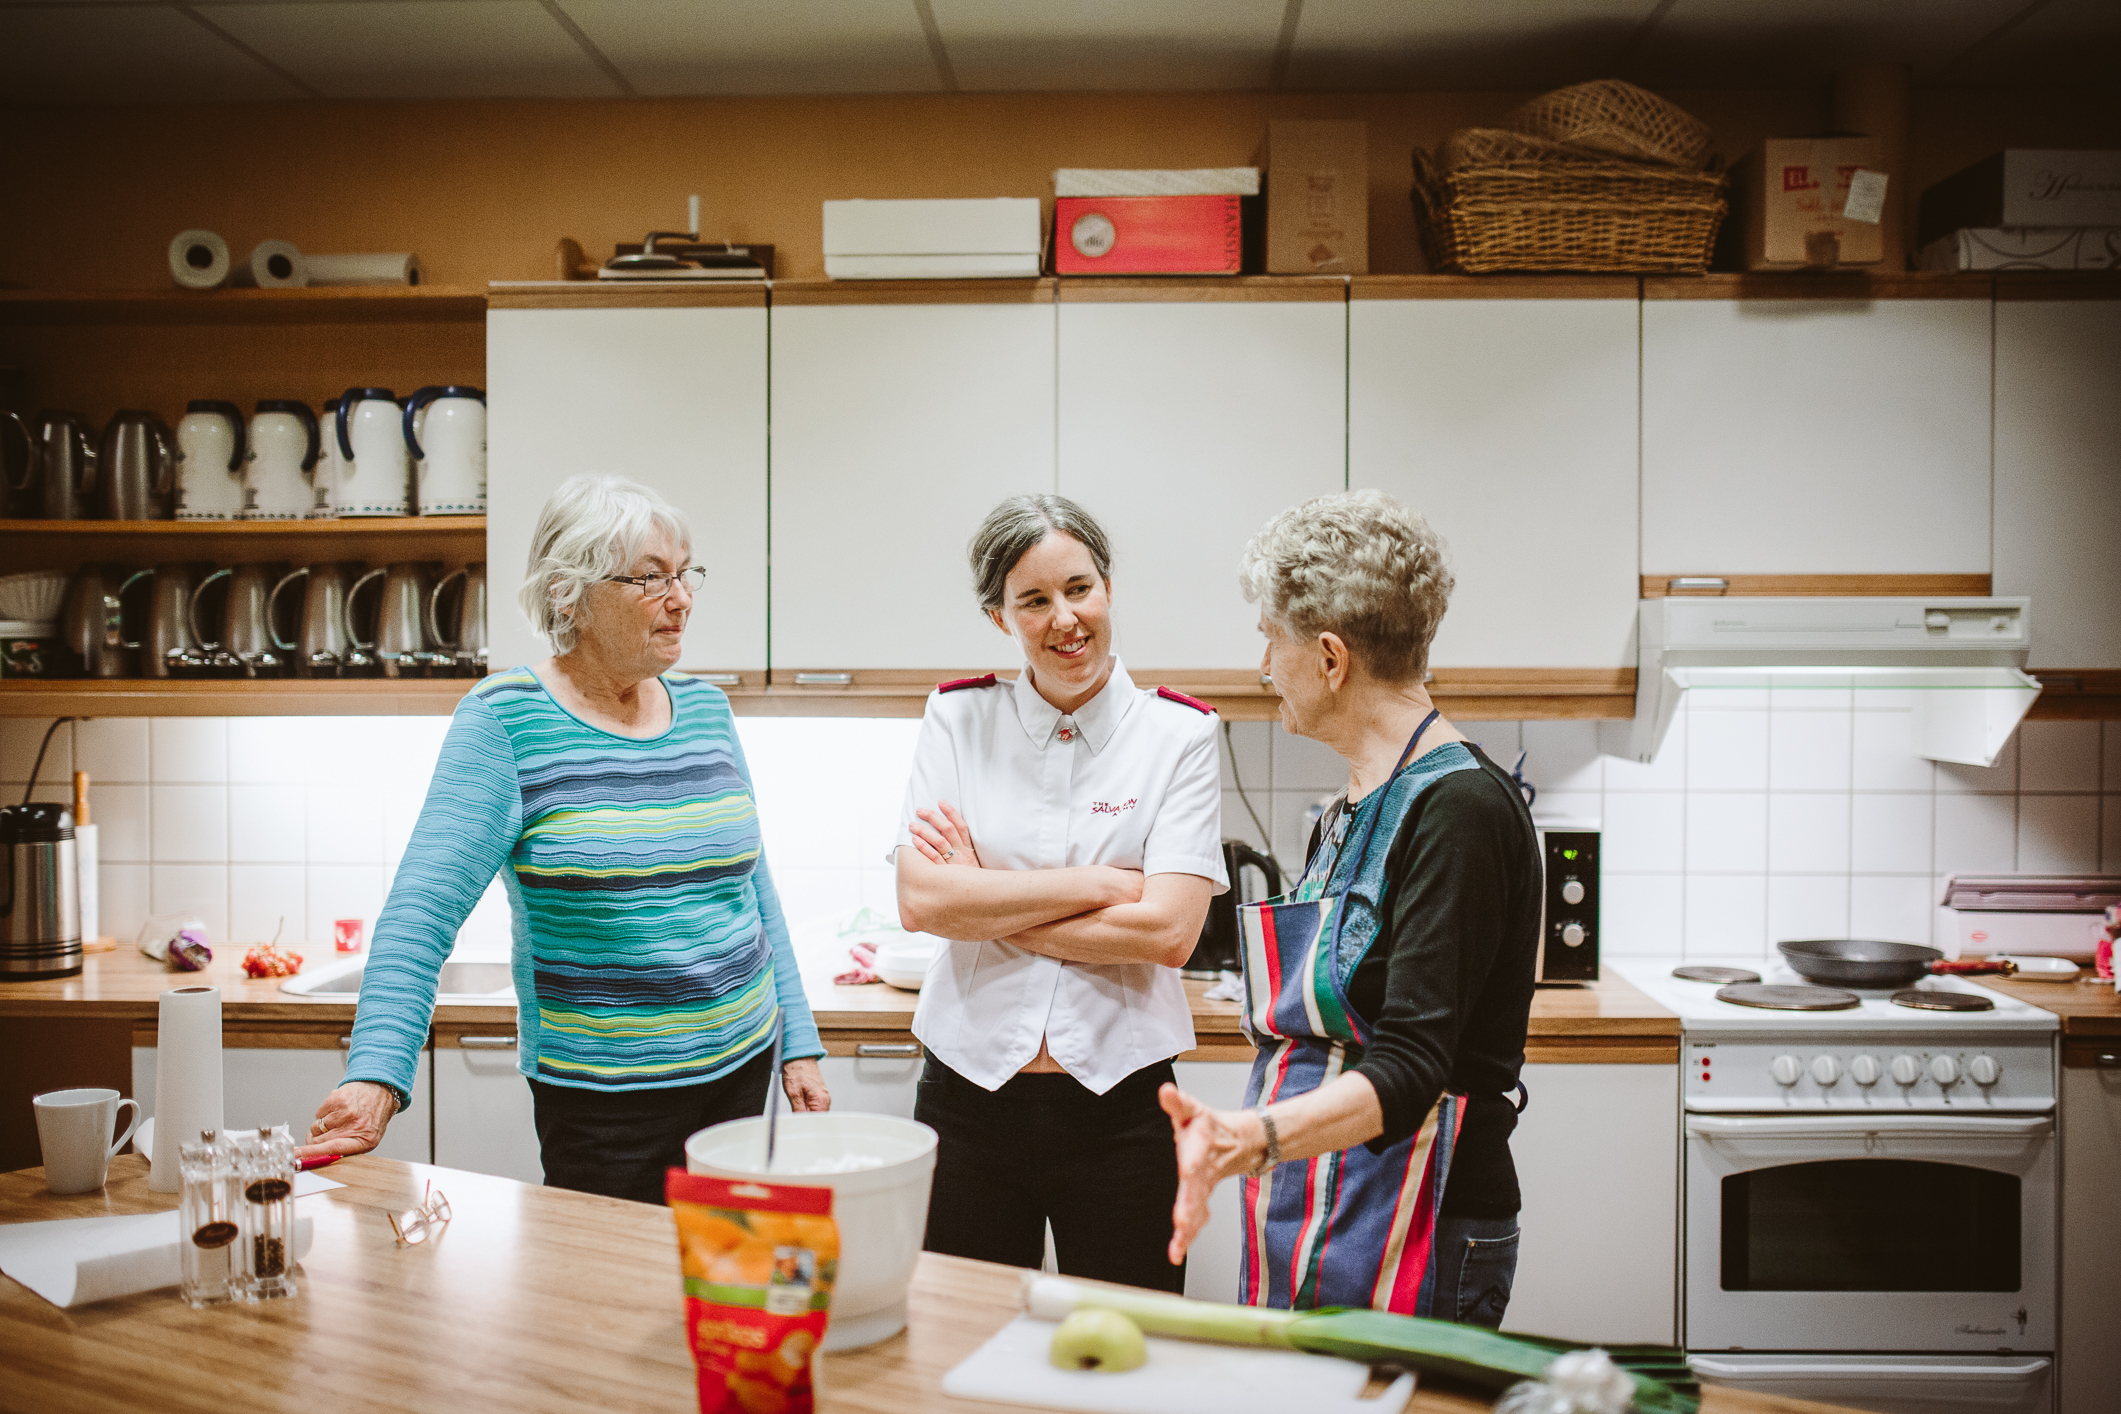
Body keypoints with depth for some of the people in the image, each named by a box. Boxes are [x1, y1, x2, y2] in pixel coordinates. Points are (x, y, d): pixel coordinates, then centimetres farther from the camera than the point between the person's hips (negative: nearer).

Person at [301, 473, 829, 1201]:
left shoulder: (705, 709, 6)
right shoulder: (505, 719, -10)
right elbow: (423, 909, -18)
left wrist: (798, 1044, 9)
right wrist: (376, 1075, -29)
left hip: (742, 1066, 5)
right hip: (602, 1106, -5)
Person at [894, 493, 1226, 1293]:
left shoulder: (1179, 733, -2)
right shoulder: (958, 719, 2)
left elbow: (1168, 931, -11)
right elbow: (919, 899, -8)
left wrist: (988, 903, -9)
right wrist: (1097, 883, -11)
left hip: (1120, 1106, -1)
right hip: (970, 1097, 1)